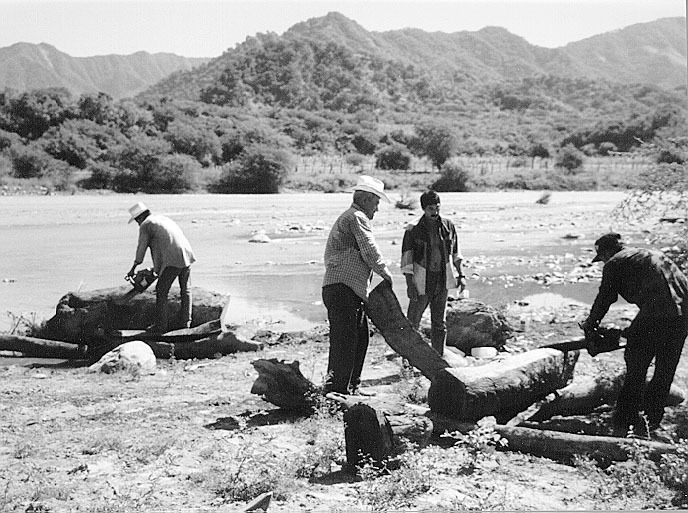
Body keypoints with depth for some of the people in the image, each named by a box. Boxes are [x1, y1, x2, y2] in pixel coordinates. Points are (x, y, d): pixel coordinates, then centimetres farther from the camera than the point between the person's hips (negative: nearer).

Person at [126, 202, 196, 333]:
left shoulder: (145, 225, 6)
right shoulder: (165, 219, 29)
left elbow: (141, 249, 10)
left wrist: (133, 268, 24)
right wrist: (157, 268, 37)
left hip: (172, 260, -7)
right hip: (187, 255, 7)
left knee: (162, 291, 5)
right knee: (185, 290, 19)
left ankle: (161, 325, 7)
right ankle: (185, 322, 22)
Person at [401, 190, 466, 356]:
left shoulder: (448, 226, 2)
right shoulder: (413, 230, -10)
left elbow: (455, 253, 12)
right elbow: (406, 260, -10)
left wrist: (460, 275, 9)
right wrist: (410, 284, -16)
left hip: (442, 282, 4)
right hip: (422, 282, -3)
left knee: (439, 323, 10)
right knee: (412, 322, 3)